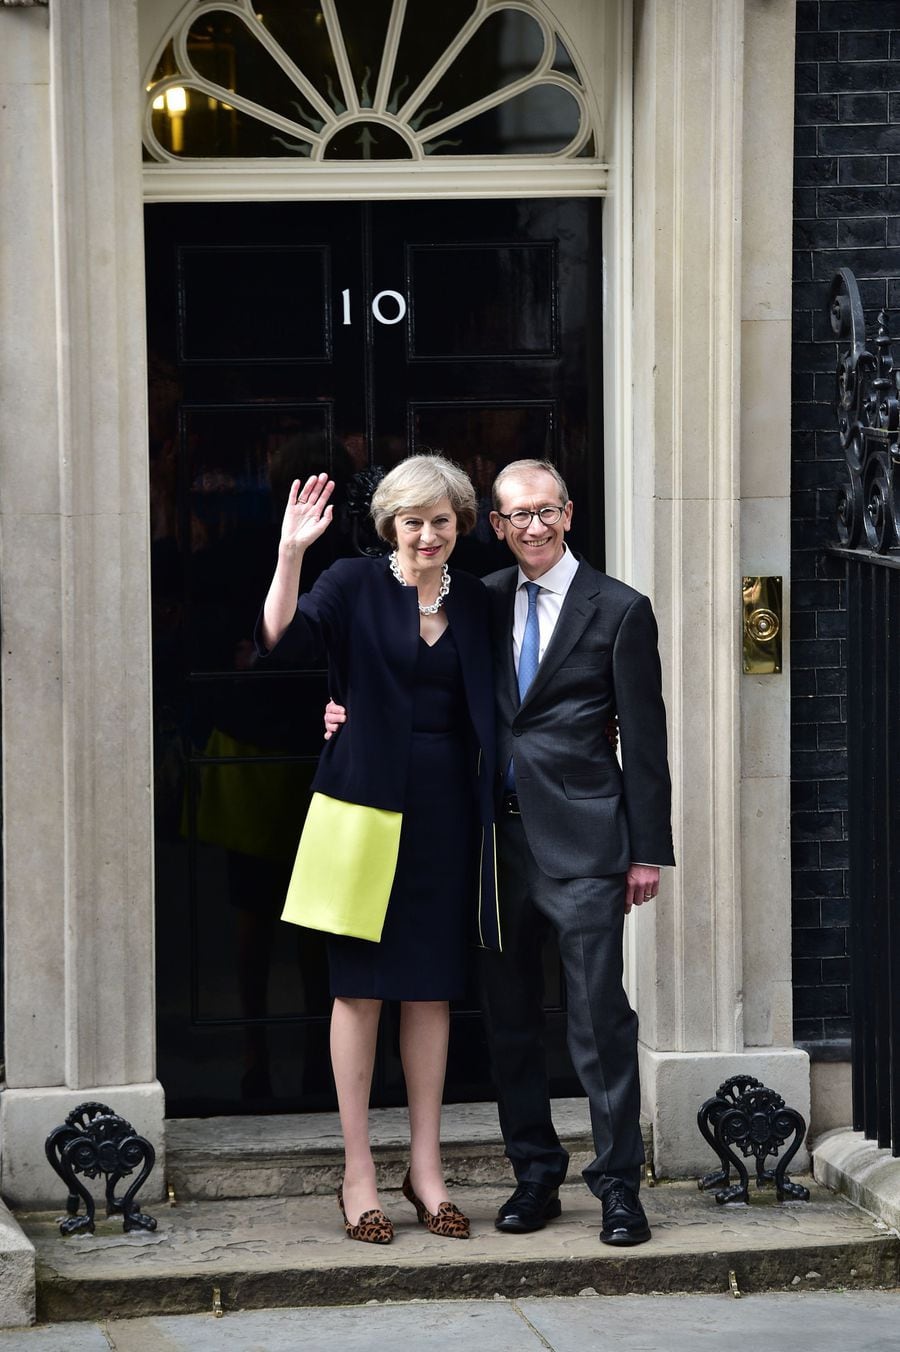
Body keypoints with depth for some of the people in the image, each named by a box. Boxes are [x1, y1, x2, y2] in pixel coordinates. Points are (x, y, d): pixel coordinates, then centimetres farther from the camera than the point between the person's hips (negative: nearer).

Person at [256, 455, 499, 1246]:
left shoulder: (475, 602, 10)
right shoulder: (355, 586, -1)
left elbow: (496, 707, 12)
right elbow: (283, 639, -16)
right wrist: (291, 553, -26)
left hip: (447, 811, 4)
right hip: (367, 803, -3)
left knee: (433, 989, 7)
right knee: (361, 987, 0)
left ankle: (426, 1167, 15)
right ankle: (358, 1172, 6)